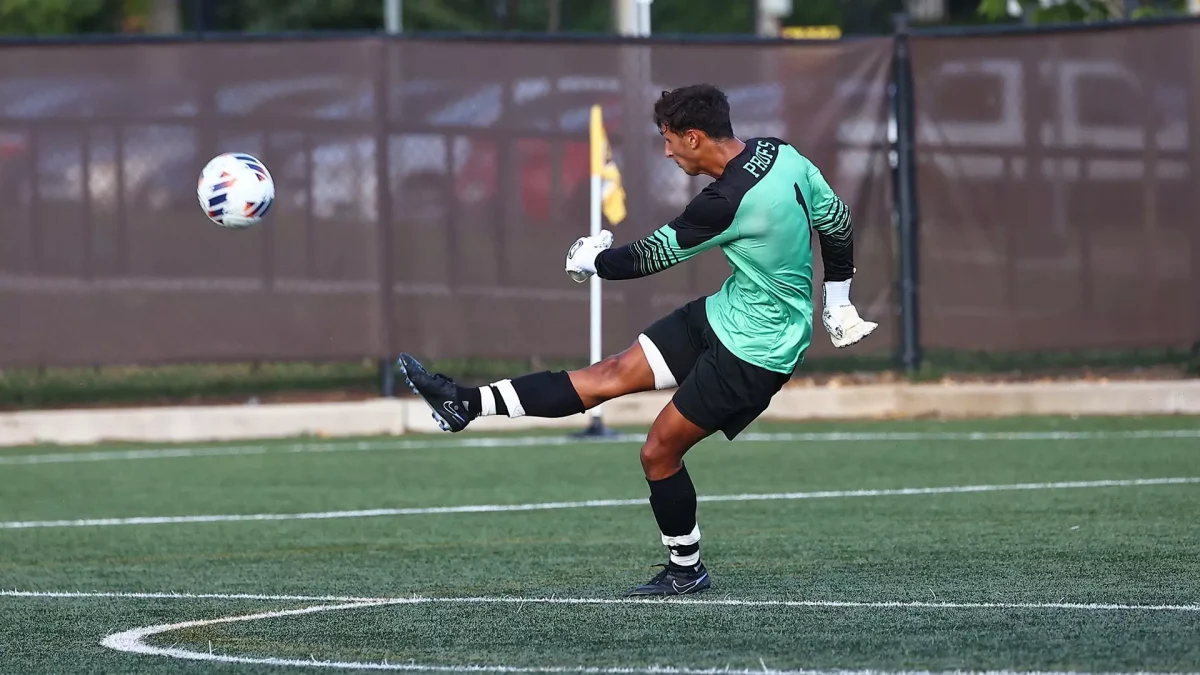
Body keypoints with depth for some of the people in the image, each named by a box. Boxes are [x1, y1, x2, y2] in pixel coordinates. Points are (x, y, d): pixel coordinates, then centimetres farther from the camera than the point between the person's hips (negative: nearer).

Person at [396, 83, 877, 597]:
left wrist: (593, 260, 5)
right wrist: (838, 300, 21)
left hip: (754, 351, -9)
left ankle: (686, 570, 19)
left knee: (659, 452, -1)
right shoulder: (782, 154, -4)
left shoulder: (727, 203, -28)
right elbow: (837, 220, 8)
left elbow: (651, 256, -15)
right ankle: (466, 404, 3)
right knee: (612, 374, 5)